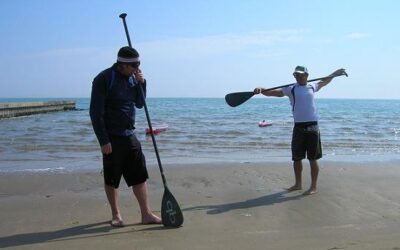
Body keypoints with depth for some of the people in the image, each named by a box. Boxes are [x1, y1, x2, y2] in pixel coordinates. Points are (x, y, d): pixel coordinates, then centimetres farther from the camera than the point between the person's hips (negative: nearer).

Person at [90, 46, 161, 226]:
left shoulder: (132, 77, 8)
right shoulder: (104, 79, -12)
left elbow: (140, 104, 15)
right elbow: (96, 112, -14)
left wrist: (141, 84, -1)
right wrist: (103, 140, -18)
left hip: (129, 136, 6)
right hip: (111, 138, -6)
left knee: (140, 176, 5)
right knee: (111, 179, 7)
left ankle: (146, 214, 13)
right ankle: (116, 214, 24)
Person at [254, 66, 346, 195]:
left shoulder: (312, 87, 8)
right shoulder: (291, 89, 0)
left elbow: (323, 82, 31)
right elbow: (272, 92, -13)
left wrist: (334, 74, 41)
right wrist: (261, 90, -31)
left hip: (312, 127, 0)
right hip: (298, 127, 0)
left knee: (313, 159, 2)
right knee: (296, 158, 10)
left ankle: (313, 187, 11)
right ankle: (298, 184, 26)